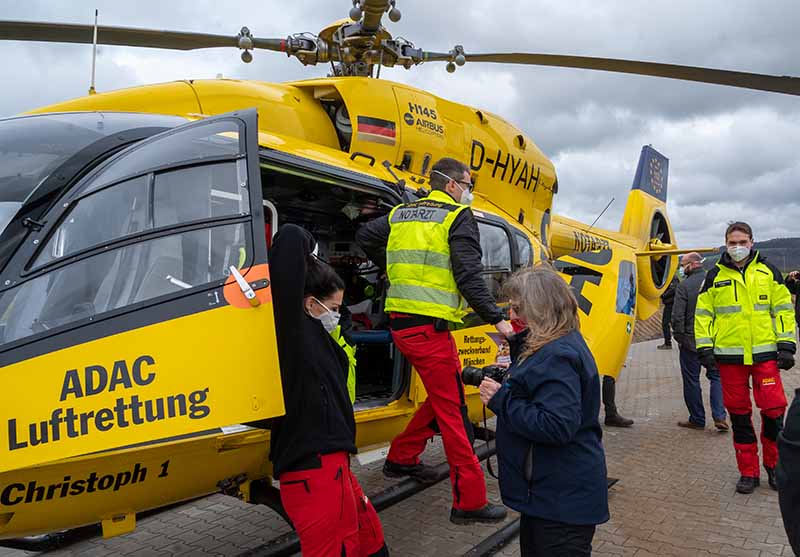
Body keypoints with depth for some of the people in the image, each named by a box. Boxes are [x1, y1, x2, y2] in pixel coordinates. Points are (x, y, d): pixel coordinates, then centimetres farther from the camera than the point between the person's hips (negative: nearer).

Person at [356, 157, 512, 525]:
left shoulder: (401, 214, 16)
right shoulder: (459, 218, -5)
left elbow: (365, 237, 25)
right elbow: (468, 277, -13)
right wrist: (497, 319, -9)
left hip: (401, 324, 8)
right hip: (429, 328, -8)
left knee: (442, 397, 23)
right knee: (453, 411, -3)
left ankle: (401, 459, 33)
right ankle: (469, 501, 3)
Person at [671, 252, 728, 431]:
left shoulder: (684, 286, -12)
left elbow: (678, 316, -15)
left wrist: (679, 337, -4)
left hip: (691, 340, -4)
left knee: (692, 380, 7)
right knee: (716, 376, 15)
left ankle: (697, 420, 13)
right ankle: (719, 416, 3)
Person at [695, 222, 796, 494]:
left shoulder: (768, 272, 6)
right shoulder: (715, 276, 5)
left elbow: (784, 308, 7)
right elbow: (703, 313, 6)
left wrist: (786, 345, 0)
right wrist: (705, 347, -1)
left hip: (765, 353, 0)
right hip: (729, 355, 1)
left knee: (774, 409, -3)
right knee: (739, 413, 7)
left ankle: (774, 465, 20)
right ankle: (748, 472, 18)